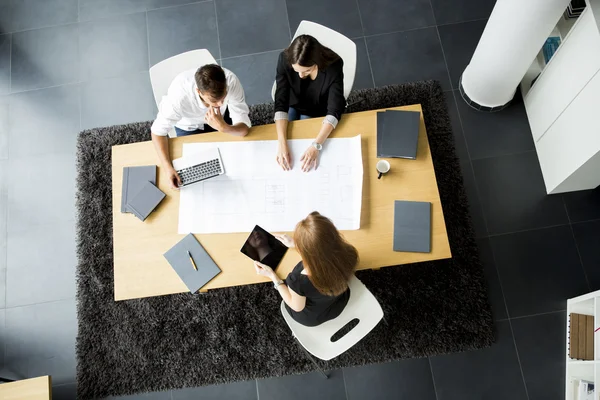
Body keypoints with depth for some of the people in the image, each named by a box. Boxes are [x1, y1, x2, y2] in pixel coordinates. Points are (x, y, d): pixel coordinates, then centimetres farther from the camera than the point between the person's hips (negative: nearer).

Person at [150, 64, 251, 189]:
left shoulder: (231, 81, -38)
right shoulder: (179, 94, -41)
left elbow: (244, 128, -33)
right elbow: (158, 131, -26)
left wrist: (223, 127, -55)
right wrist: (168, 167, -39)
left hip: (221, 117, 1)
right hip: (189, 126, -1)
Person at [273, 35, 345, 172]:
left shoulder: (333, 66, -35)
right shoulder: (285, 59, -31)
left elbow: (334, 111, -34)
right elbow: (281, 103, -29)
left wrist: (315, 146, -45)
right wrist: (282, 143, -40)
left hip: (318, 113, -1)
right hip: (293, 106, 2)